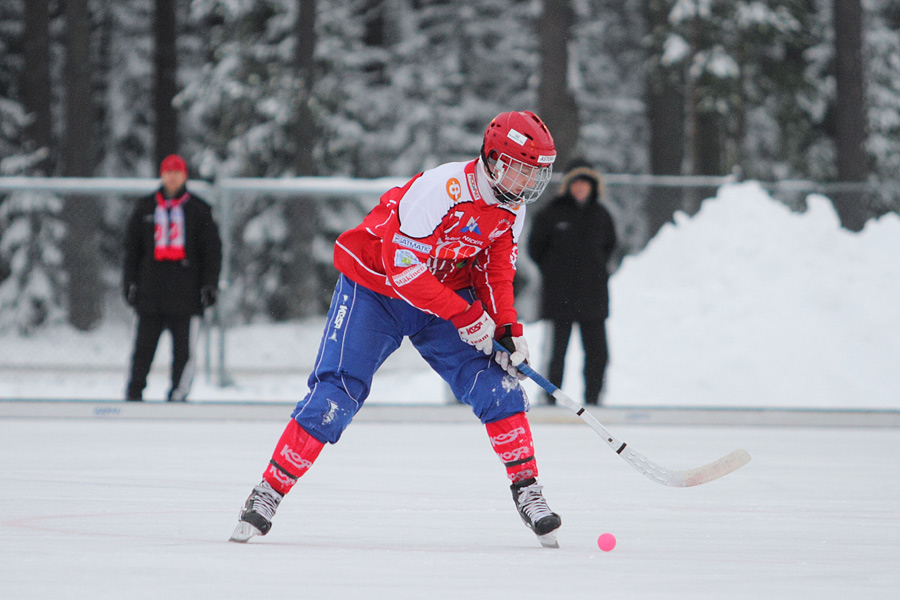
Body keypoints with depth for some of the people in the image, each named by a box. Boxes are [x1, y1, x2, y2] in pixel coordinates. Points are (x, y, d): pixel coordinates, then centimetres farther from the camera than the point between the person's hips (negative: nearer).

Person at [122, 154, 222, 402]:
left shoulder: (199, 210, 8)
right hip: (150, 293, 1)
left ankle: (178, 394, 2)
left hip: (186, 294, -1)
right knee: (144, 346, 1)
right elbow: (132, 248, 16)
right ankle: (133, 393, 9)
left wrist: (209, 284, 0)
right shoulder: (145, 208, 13)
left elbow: (212, 249, 8)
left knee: (184, 350, -4)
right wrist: (130, 282, 8)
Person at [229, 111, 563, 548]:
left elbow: (495, 270, 5)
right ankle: (268, 494, -5)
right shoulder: (440, 189, -31)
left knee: (496, 381, -11)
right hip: (374, 287, -6)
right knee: (335, 395, -14)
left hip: (446, 290, 6)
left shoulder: (511, 207, -6)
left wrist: (506, 327, -10)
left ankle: (526, 489, -1)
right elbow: (403, 267, -31)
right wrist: (464, 315, -29)